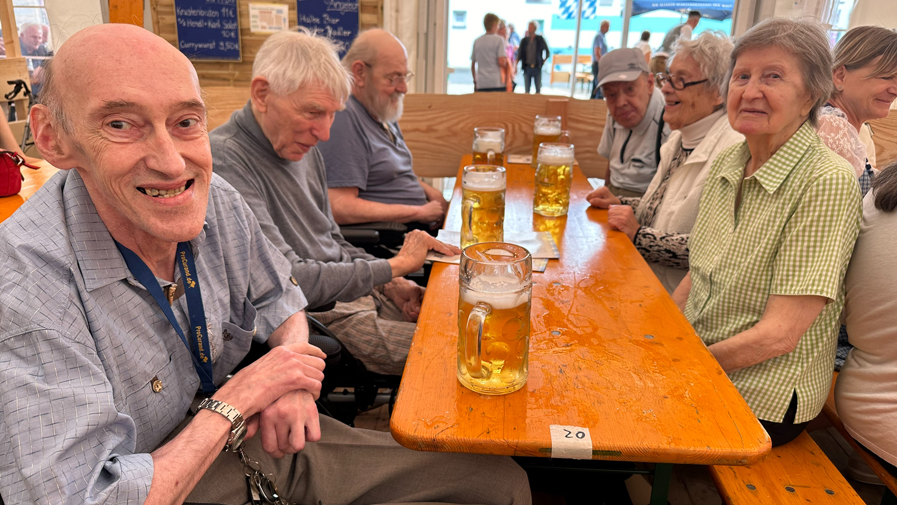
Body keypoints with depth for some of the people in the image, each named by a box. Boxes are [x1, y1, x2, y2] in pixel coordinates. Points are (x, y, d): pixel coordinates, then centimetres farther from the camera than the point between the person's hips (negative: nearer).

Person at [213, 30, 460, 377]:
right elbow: (289, 280, -26)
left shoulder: (302, 147, 10)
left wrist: (390, 283, 2)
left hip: (362, 293, 9)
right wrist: (393, 266, -16)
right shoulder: (225, 160, -20)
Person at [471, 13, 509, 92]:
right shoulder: (499, 40, -3)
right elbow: (501, 62, -13)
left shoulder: (477, 41, 11)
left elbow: (472, 65, 15)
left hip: (481, 84, 4)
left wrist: (475, 81, 24)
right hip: (497, 83, -4)